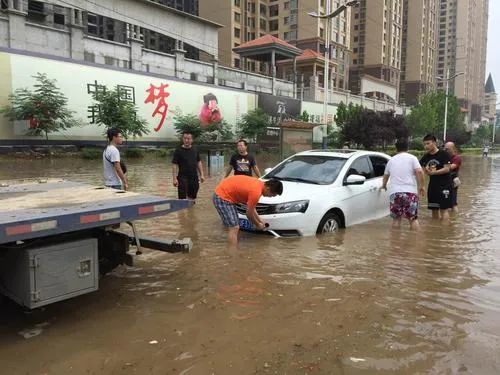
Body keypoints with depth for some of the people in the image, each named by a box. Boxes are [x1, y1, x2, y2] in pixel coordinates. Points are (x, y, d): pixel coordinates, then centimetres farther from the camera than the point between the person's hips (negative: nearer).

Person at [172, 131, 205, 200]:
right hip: (183, 178, -4)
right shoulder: (178, 150, -6)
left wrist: (201, 175, 8)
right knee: (182, 198, -5)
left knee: (192, 197, 11)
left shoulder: (195, 150, 7)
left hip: (194, 177, 4)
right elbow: (174, 165, -7)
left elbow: (199, 162, 14)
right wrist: (175, 179, -13)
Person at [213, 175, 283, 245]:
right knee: (234, 228, -11)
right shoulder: (256, 192, -25)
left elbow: (251, 208, 16)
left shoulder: (259, 184, 4)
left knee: (235, 228, 15)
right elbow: (249, 213, -12)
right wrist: (257, 224, 4)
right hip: (222, 197, -10)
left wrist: (260, 220, 17)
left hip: (226, 196, 10)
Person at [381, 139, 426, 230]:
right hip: (410, 192, -3)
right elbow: (419, 172, -8)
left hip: (394, 192, 3)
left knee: (396, 218, 9)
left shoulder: (391, 160, 19)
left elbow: (385, 176, 33)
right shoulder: (412, 158, 6)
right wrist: (422, 186, 1)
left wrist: (383, 185, 50)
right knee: (413, 218, 4)